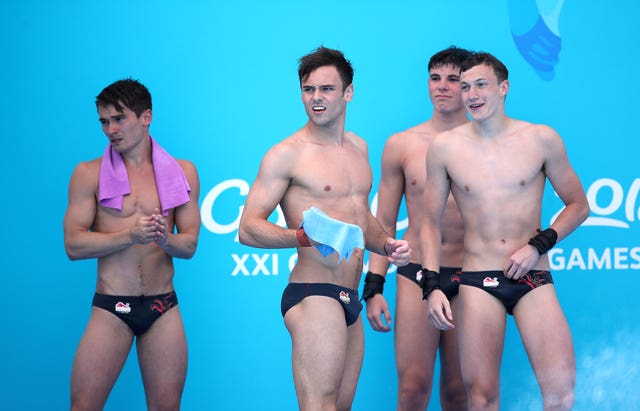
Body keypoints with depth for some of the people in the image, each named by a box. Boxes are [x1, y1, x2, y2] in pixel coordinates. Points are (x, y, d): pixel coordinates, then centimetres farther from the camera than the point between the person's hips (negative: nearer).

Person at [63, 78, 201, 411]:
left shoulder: (182, 172, 9)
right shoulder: (89, 174, 3)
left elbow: (189, 245, 7)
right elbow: (73, 245, -5)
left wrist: (165, 238, -16)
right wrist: (131, 236, -17)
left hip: (163, 309, 2)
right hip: (110, 309, -2)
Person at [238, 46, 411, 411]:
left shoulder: (359, 148, 17)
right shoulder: (287, 154, -7)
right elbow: (248, 228, -11)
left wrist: (386, 244, 10)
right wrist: (303, 236, -27)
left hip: (350, 300, 8)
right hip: (313, 295, -8)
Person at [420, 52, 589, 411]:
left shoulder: (542, 139, 3)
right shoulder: (445, 147, 5)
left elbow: (579, 205, 11)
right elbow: (432, 222, 12)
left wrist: (538, 245, -4)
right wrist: (432, 286, 2)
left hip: (533, 280, 0)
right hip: (478, 283, 1)